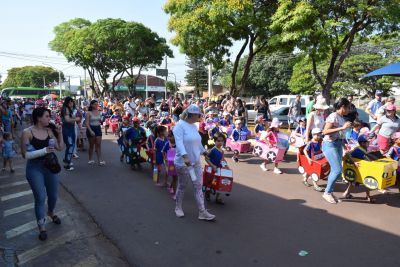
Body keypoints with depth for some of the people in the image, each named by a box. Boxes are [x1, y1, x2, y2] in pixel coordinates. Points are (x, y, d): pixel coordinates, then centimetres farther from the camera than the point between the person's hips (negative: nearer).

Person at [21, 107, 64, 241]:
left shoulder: (49, 131, 0)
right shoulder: (27, 132, -13)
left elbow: (60, 148, 3)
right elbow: (25, 155, -15)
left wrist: (60, 133, -8)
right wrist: (44, 150, -25)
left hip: (50, 166, 4)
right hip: (35, 169, -4)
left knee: (54, 195, 16)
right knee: (40, 198, -1)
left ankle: (51, 212, 47)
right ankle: (42, 227, 15)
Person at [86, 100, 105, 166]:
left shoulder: (99, 112, 7)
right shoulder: (89, 113, -7)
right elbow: (87, 123, -12)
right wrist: (90, 131, -22)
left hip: (98, 129, 4)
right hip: (91, 129, -4)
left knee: (98, 145, -1)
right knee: (91, 145, 6)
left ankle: (100, 160, -2)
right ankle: (90, 159, 20)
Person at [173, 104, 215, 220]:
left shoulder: (194, 126, 9)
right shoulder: (180, 126, -15)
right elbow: (179, 142, -29)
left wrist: (203, 151, 34)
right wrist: (185, 156, -41)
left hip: (196, 162, 7)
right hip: (183, 162, -7)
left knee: (199, 187, 5)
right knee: (182, 186, 10)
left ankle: (202, 212, 10)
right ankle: (178, 207, 32)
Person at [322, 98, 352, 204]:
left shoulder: (341, 117, 11)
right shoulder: (333, 116, -14)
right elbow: (325, 131, -23)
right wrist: (342, 128, -23)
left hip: (339, 144, 9)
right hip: (330, 145, -8)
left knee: (335, 170, 9)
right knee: (338, 170, -9)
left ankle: (330, 192, 20)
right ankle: (327, 192, 5)